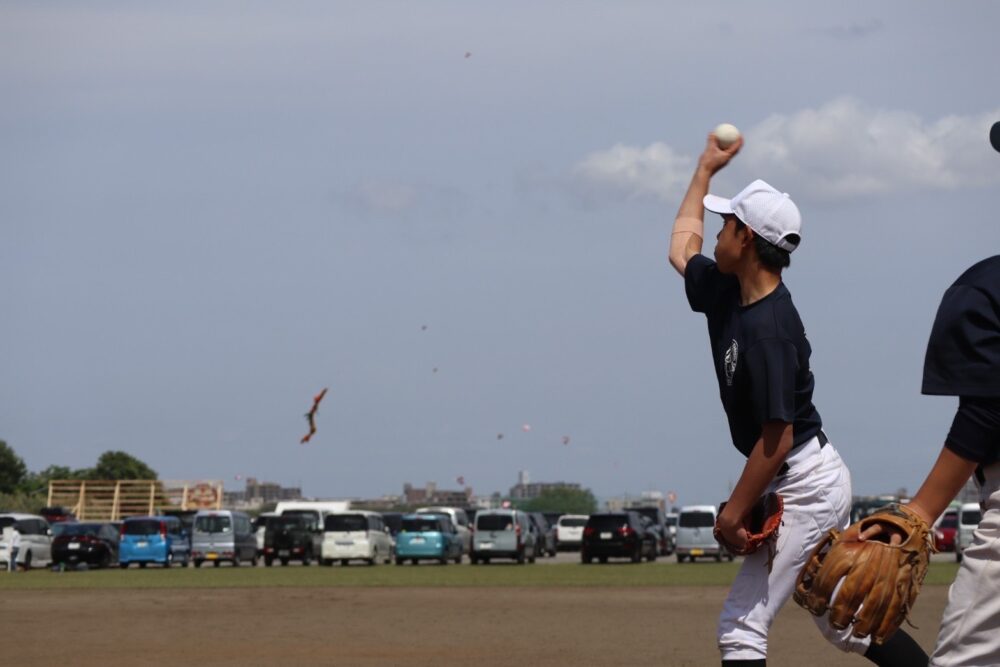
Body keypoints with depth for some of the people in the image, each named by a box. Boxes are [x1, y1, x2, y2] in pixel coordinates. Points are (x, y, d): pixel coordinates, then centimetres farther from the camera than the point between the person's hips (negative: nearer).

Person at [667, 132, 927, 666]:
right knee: (845, 623, 17)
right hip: (817, 482, 10)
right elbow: (681, 249, 25)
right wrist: (706, 168, 28)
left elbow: (777, 439, -26)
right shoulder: (728, 294, 3)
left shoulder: (768, 330, -25)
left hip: (805, 488, -10)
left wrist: (734, 512, -18)